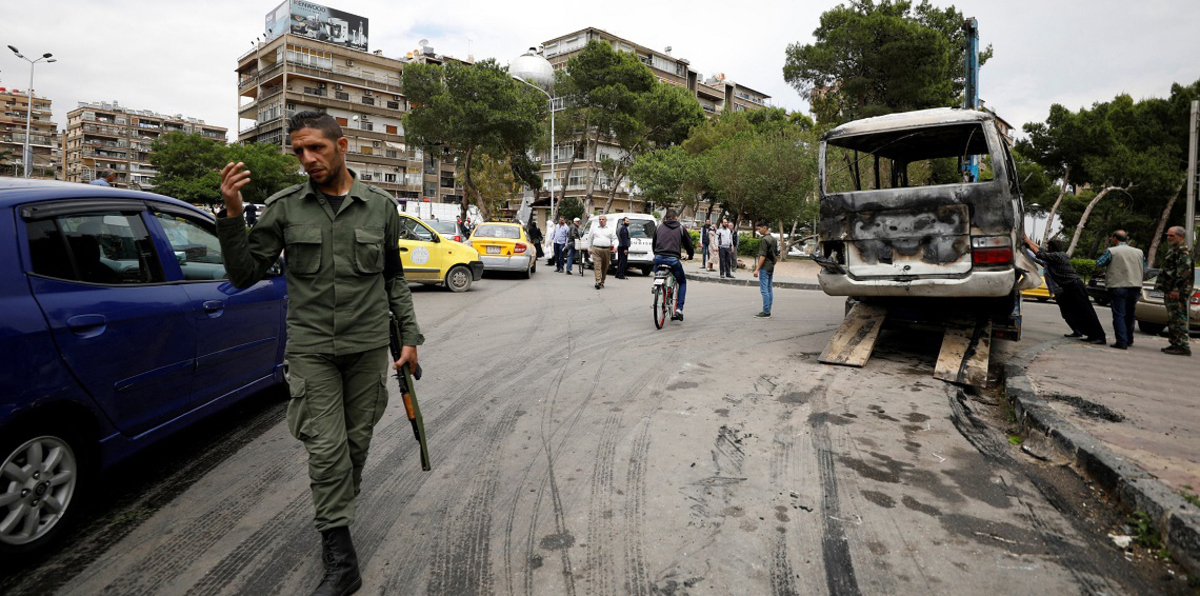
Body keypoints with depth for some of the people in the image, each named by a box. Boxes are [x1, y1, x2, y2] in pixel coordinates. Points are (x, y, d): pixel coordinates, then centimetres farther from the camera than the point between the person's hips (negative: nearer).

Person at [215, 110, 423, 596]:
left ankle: (335, 518, 37)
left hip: (367, 347, 2)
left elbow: (394, 277, 11)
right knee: (327, 449, -3)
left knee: (357, 441, 12)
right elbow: (245, 274, -1)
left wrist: (409, 335, 7)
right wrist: (233, 215, -15)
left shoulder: (381, 207, 2)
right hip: (311, 349, -1)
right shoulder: (284, 208, -2)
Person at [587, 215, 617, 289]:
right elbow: (590, 238, 20)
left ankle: (602, 282, 19)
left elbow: (615, 239, 11)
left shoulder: (610, 229, 13)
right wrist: (590, 248, 17)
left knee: (605, 267, 6)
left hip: (607, 250, 1)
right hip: (596, 249, -1)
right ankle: (598, 282, -21)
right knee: (597, 266, -13)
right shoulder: (594, 228, 15)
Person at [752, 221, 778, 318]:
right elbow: (776, 255, 17)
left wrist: (757, 269, -19)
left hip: (764, 267, -9)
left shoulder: (764, 240, -15)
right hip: (771, 267, 9)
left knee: (764, 290, -7)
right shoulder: (774, 239, 13)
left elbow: (762, 256, -20)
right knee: (769, 289, 11)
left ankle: (766, 312, -8)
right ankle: (768, 311, 16)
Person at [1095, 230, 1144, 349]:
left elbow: (1098, 263, -6)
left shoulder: (1111, 251, -6)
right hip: (1135, 287, 5)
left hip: (1118, 287, -5)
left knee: (1119, 315, -5)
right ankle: (1129, 340, 29)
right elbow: (1144, 272, 14)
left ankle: (1122, 342, -12)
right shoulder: (1139, 252, 11)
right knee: (1129, 315, 18)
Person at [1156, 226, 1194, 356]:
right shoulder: (1173, 250, 22)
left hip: (1177, 292, -11)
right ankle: (1175, 344, 19)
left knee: (1178, 319, -11)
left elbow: (1185, 271, -20)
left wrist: (1177, 289, -24)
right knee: (1172, 319, 14)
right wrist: (1167, 290, 25)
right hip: (1170, 291, 11)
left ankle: (1183, 347, -11)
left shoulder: (1183, 250, -10)